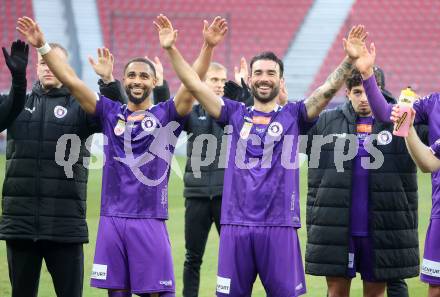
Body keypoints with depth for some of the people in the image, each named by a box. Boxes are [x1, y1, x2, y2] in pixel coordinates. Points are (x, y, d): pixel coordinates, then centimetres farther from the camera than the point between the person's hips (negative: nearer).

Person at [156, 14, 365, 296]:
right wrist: (171, 49, -5)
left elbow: (329, 89, -6)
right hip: (236, 224, 2)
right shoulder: (236, 114, 8)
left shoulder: (294, 115, 6)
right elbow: (194, 84, 3)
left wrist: (350, 59, -20)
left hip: (279, 225, -1)